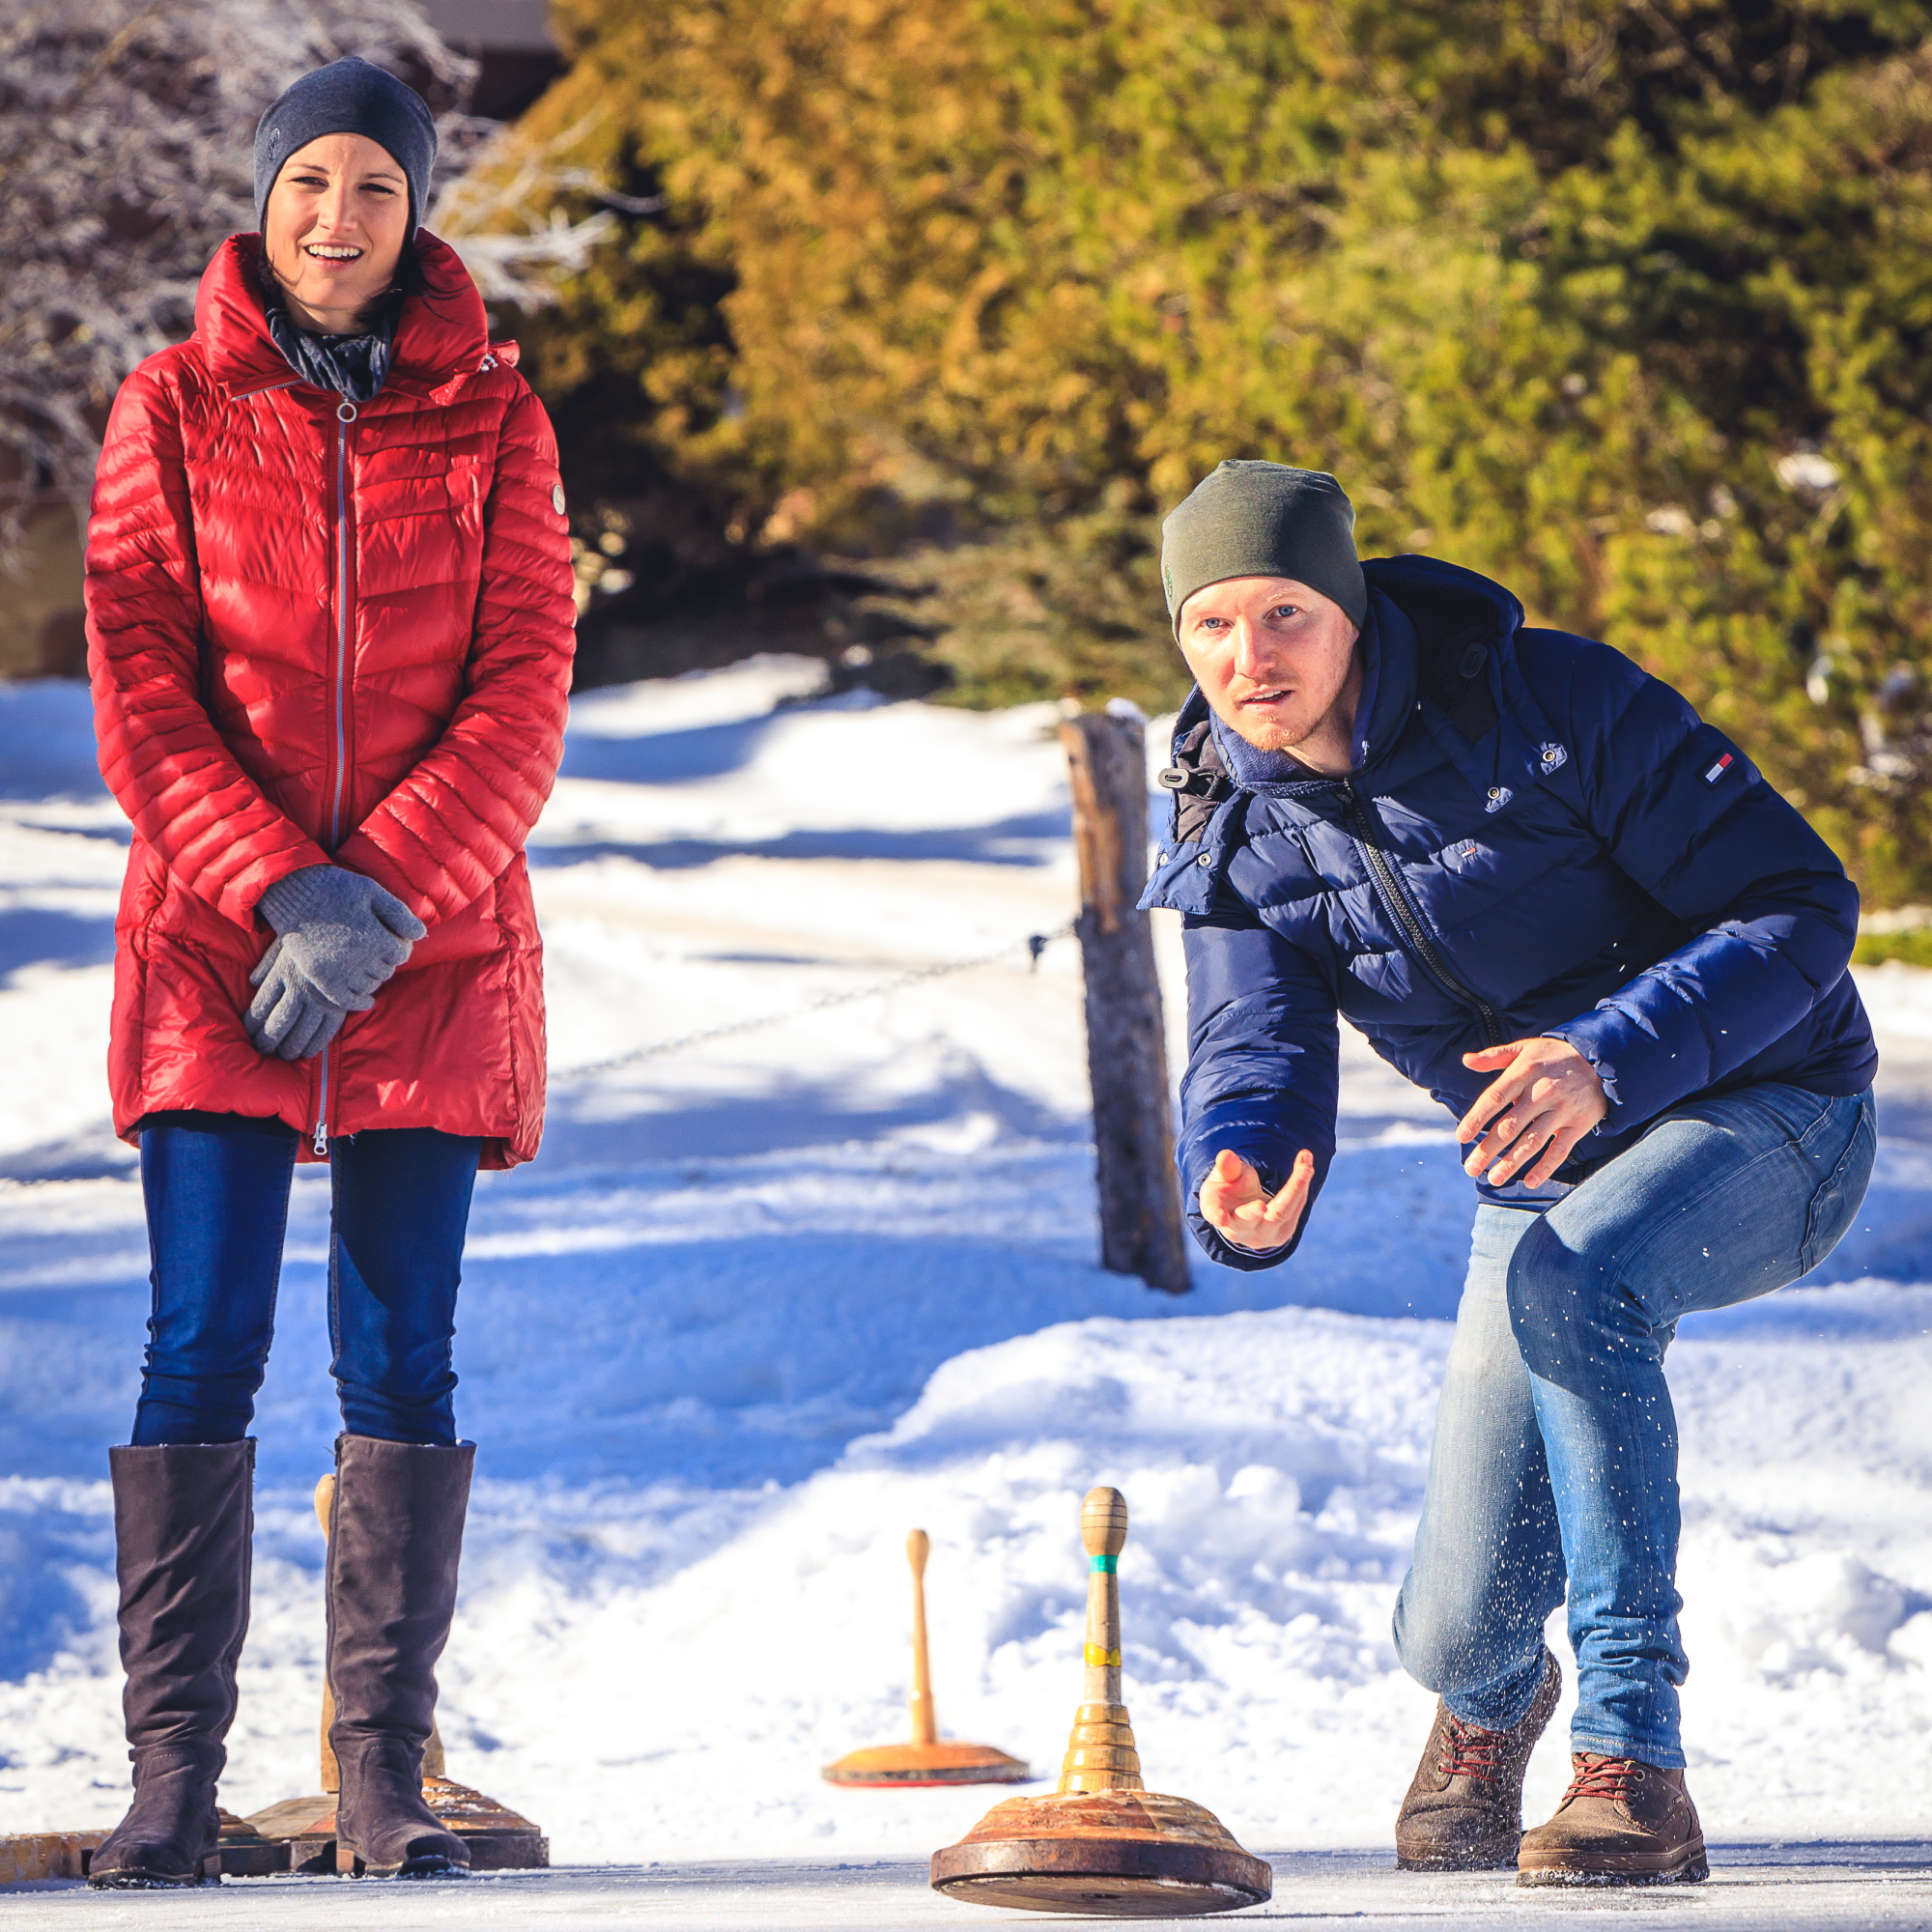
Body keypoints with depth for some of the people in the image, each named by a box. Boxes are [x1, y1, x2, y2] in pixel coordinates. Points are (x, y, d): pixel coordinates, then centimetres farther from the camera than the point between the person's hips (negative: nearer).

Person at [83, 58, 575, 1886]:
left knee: (402, 1358, 0)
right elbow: (142, 697, -2)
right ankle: (173, 1771, -4)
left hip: (437, 951, 1)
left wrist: (384, 899, -14)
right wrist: (288, 894, -14)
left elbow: (520, 699, -2)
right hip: (213, 936, -1)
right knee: (203, 1349, -7)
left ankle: (387, 1770, 5)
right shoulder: (175, 409, 4)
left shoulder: (491, 418, 5)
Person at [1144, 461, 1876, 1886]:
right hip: (1549, 1188, 5)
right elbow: (1257, 1054, -16)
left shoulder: (1556, 705, -20)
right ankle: (1492, 1703, 41)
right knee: (1456, 1633, -2)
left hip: (1768, 1118, -5)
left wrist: (1610, 1061, -34)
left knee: (1571, 1281, -39)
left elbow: (1798, 901, -21)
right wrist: (1241, 1186, -41)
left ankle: (1634, 1760, -33)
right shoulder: (1237, 841, -6)